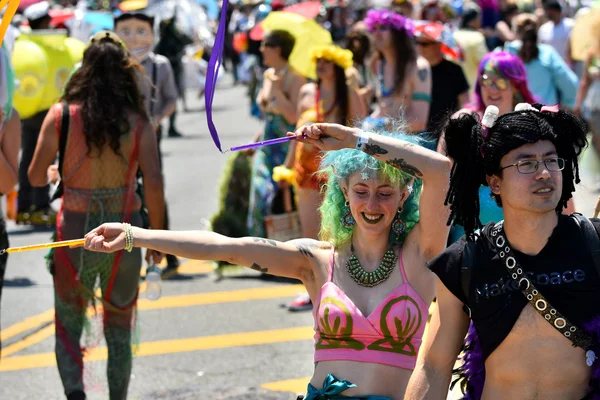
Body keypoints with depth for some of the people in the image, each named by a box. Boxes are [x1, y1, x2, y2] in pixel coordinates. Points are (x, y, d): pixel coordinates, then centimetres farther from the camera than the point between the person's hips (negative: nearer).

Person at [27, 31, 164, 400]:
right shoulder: (138, 122, -4)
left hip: (76, 229, -1)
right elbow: (154, 183, -11)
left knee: (68, 324, 11)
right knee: (119, 329, 17)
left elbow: (36, 176, -3)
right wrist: (157, 237, 1)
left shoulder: (61, 115, -5)